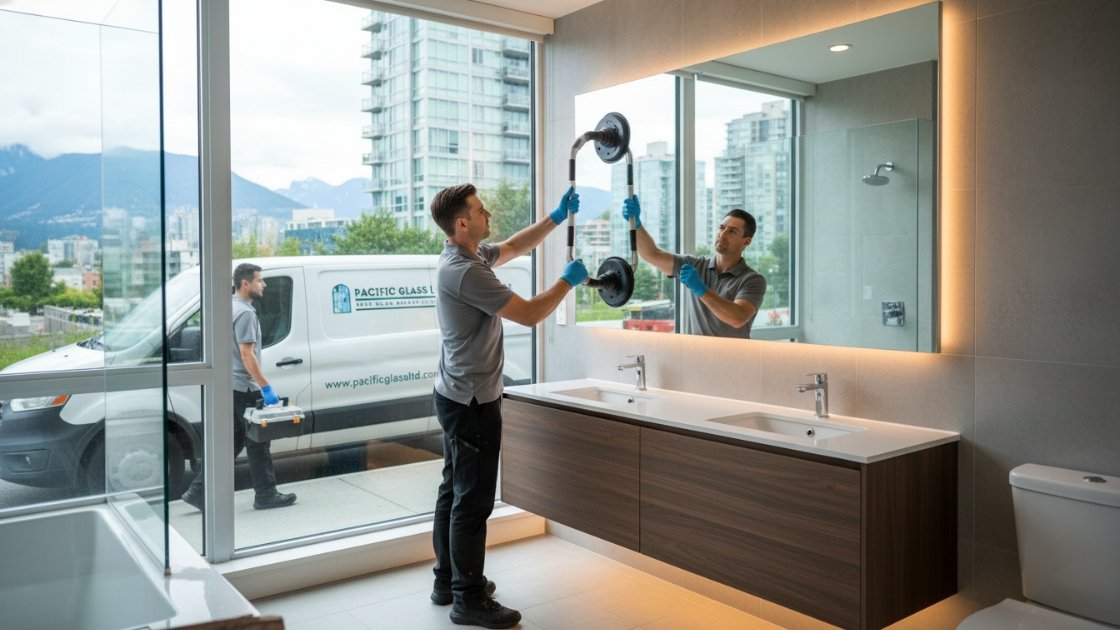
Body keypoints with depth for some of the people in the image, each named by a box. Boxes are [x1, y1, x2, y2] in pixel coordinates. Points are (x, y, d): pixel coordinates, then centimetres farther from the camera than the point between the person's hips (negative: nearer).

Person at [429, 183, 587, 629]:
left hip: (459, 396, 11)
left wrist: (556, 217, 15)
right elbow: (529, 314, -21)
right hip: (472, 401, -11)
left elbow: (515, 247, 23)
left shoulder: (469, 256, 7)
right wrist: (568, 280, -7)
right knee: (473, 499, -2)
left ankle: (449, 580, 28)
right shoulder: (465, 271, -23)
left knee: (454, 491, 16)